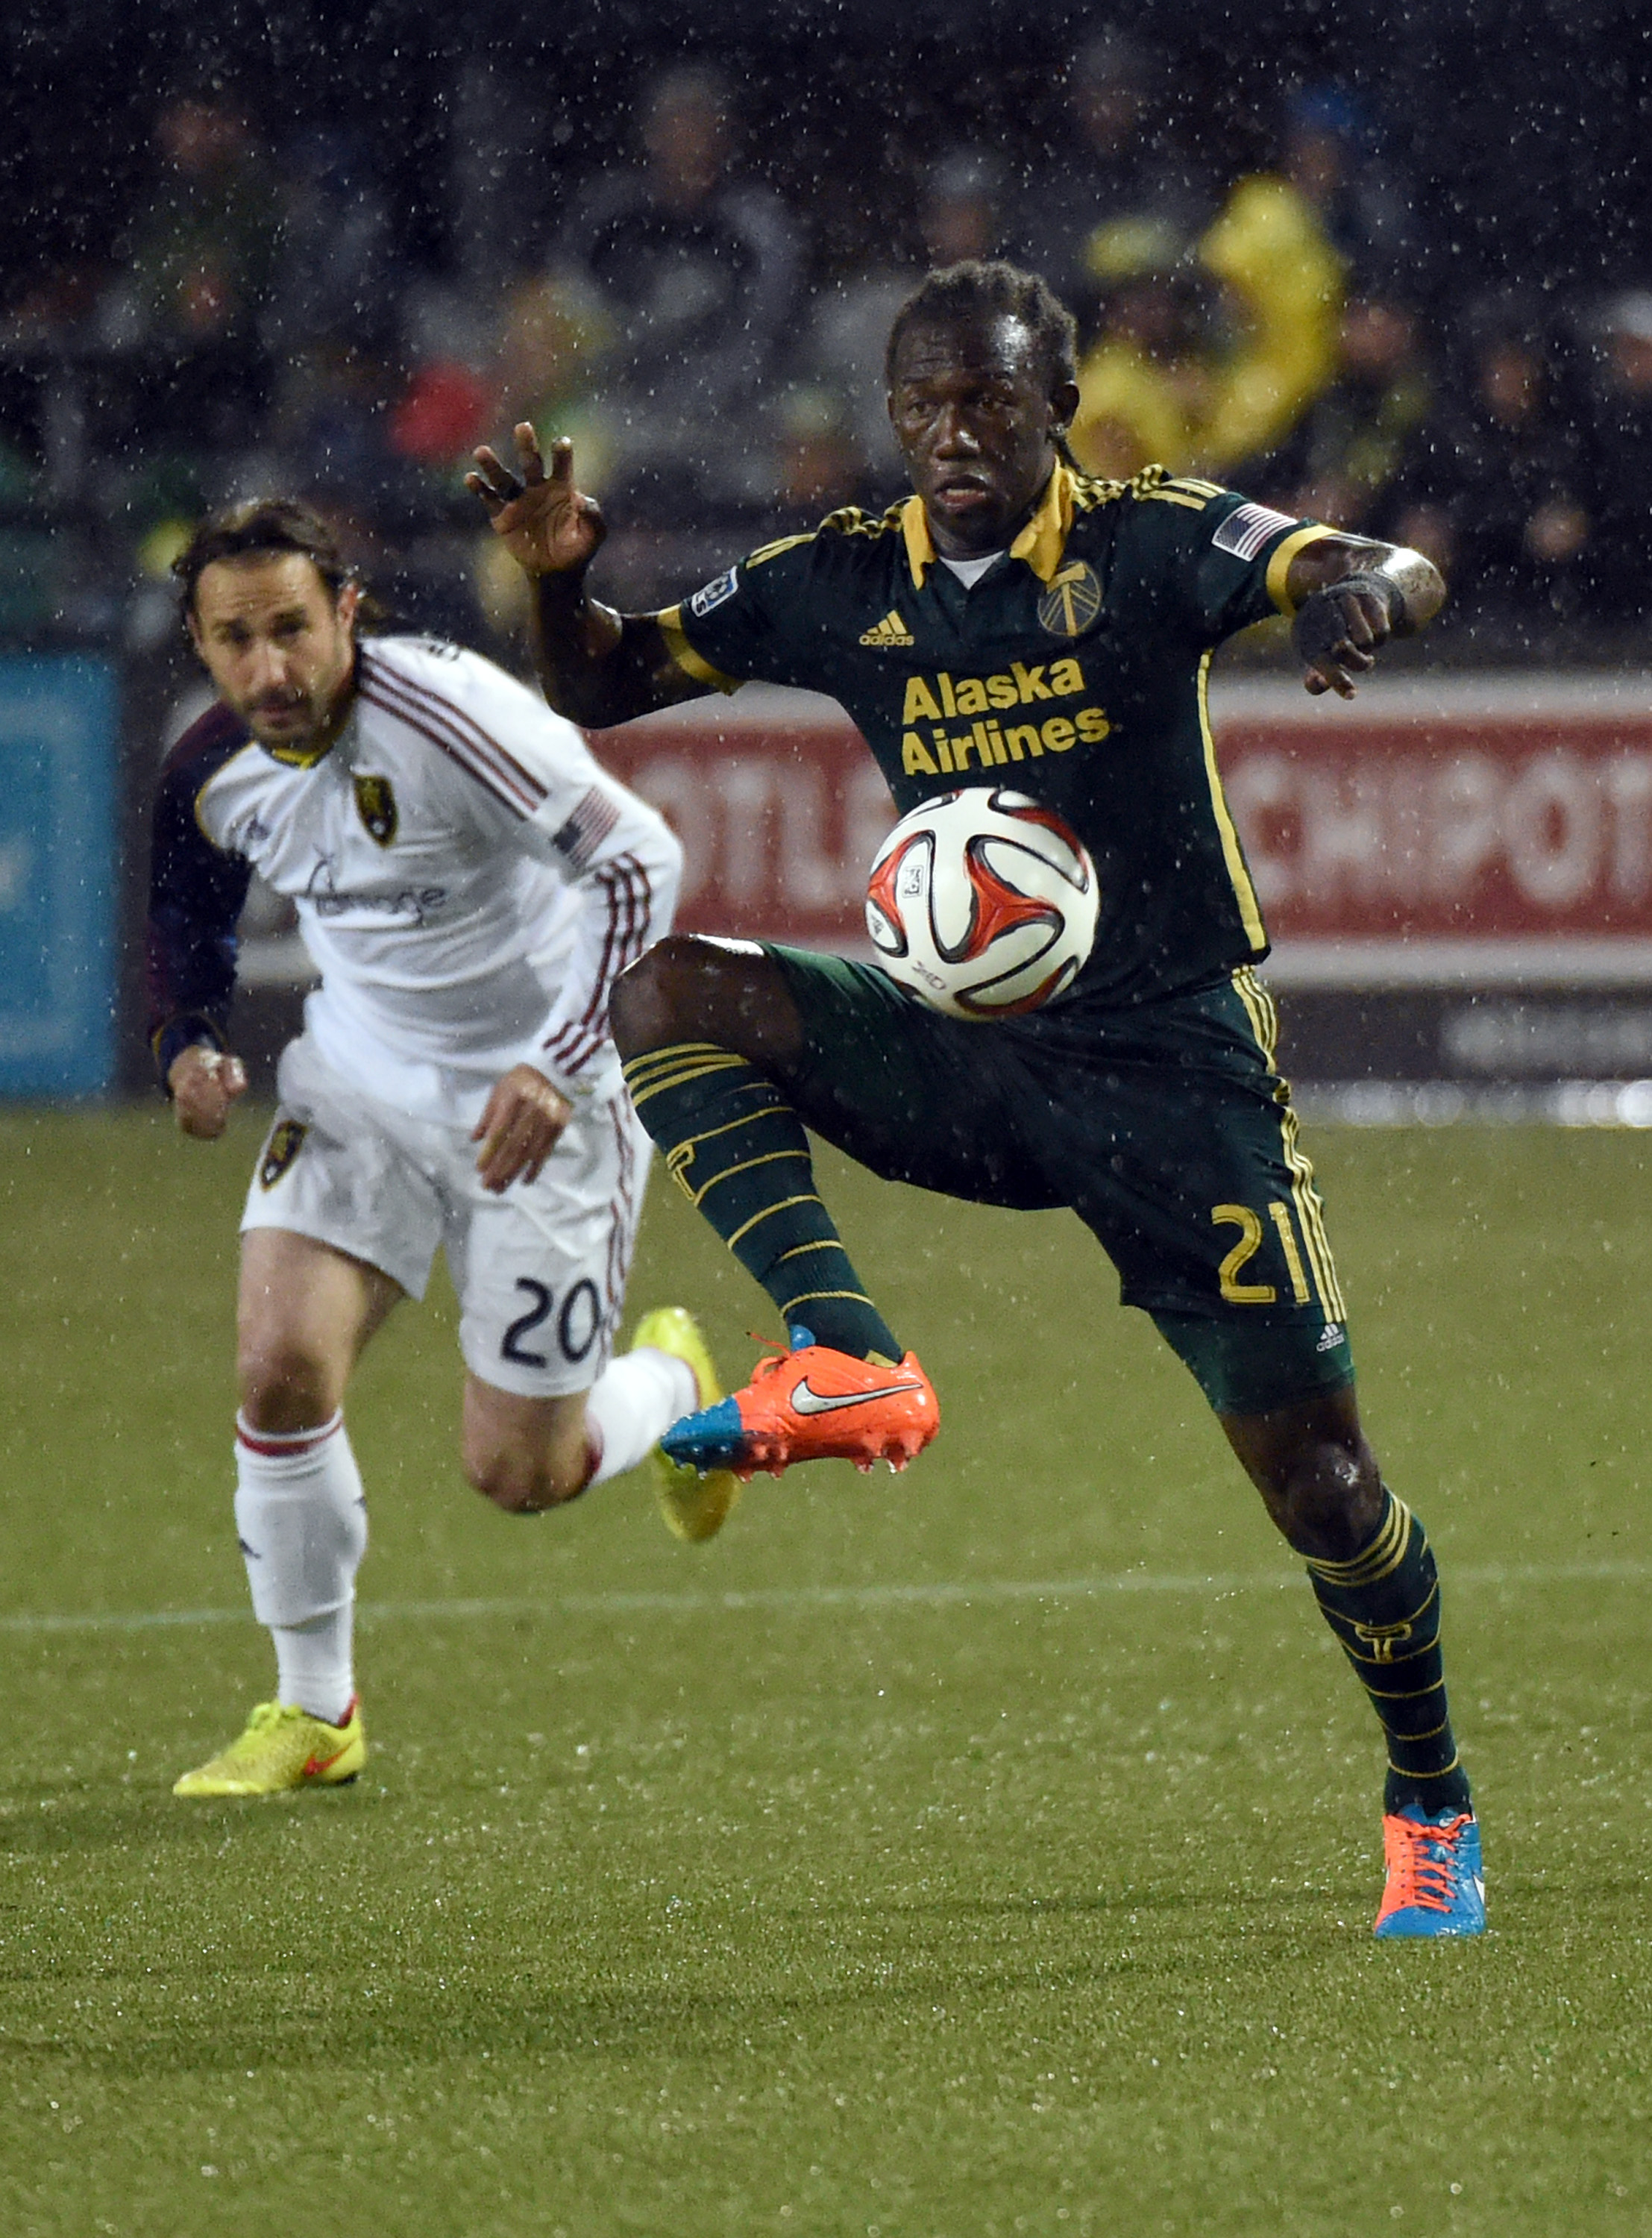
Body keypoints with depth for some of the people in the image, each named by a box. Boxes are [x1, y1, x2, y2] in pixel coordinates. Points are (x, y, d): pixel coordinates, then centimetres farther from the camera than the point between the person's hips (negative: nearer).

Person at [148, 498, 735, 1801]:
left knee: (518, 1477, 0)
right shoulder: (214, 774, -8)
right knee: (282, 1366, -16)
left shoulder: (447, 715, -28)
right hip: (358, 1082, 5)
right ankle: (315, 1715, 3)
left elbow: (640, 862, -27)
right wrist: (189, 1042, -4)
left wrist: (557, 1063, -33)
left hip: (531, 1108, -5)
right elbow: (190, 906, 15)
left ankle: (672, 1379, 37)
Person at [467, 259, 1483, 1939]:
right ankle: (845, 1366, -29)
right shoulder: (846, 584, 3)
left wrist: (1358, 600, -44)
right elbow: (602, 688, 10)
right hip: (966, 1057, 4)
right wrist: (558, 584, -13)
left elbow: (1399, 577, -20)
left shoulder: (1152, 542, -7)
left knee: (1312, 1470, -6)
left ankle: (1428, 1806, 17)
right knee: (663, 992, -20)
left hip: (1171, 1060, -4)